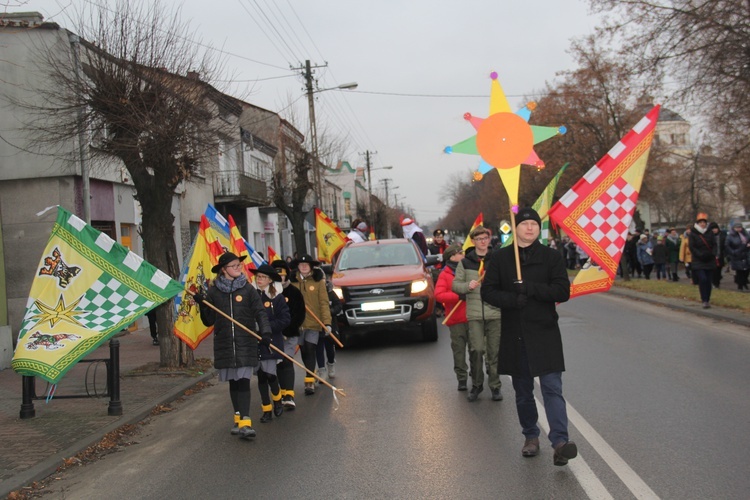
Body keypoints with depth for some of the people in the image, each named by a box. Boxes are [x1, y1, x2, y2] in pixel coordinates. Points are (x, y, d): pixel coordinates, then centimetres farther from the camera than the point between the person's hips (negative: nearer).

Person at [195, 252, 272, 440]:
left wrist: (265, 332, -18)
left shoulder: (247, 289, 2)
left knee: (243, 381, -10)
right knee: (233, 382, 9)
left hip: (245, 343, -2)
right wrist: (202, 305, -10)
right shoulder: (213, 291, 4)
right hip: (224, 343, 2)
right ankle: (238, 418, 22)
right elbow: (209, 321, 7)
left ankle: (245, 422, -16)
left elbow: (260, 313, -3)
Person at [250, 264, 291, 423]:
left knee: (270, 374, -6)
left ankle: (277, 400, 24)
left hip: (271, 341, -3)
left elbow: (285, 319, -8)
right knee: (260, 376, 7)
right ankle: (266, 410, 17)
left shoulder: (277, 297, -4)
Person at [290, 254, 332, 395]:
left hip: (314, 322, -3)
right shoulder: (293, 281, 5)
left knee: (309, 350, -11)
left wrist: (327, 322, -9)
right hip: (298, 323, 3)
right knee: (304, 352, 10)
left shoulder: (318, 281, -2)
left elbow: (324, 303, -3)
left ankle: (310, 382, -10)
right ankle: (312, 375, 29)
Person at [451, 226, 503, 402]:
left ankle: (495, 386, 18)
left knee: (494, 351, 5)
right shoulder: (465, 262, 8)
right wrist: (468, 286, -9)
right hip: (474, 313, 0)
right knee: (476, 350, -6)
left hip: (495, 312, 0)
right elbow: (455, 284, 10)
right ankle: (476, 384, 12)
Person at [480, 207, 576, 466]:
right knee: (523, 391, 13)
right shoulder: (500, 258, 5)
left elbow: (563, 291, -7)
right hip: (514, 335, 3)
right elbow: (488, 291, 2)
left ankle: (560, 441, -20)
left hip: (545, 333, -2)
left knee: (552, 387, -13)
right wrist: (512, 300, -17)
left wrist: (531, 288, -18)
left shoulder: (551, 257, 0)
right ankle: (531, 436, 28)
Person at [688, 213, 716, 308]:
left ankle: (707, 300, 14)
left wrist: (712, 254, -11)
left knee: (709, 281, 5)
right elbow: (692, 247, -7)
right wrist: (701, 255, -18)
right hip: (698, 262, -4)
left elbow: (714, 245, 8)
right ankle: (705, 300, -14)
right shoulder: (693, 235, -1)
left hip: (710, 261, 4)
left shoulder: (710, 234, 9)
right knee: (702, 279, -17)